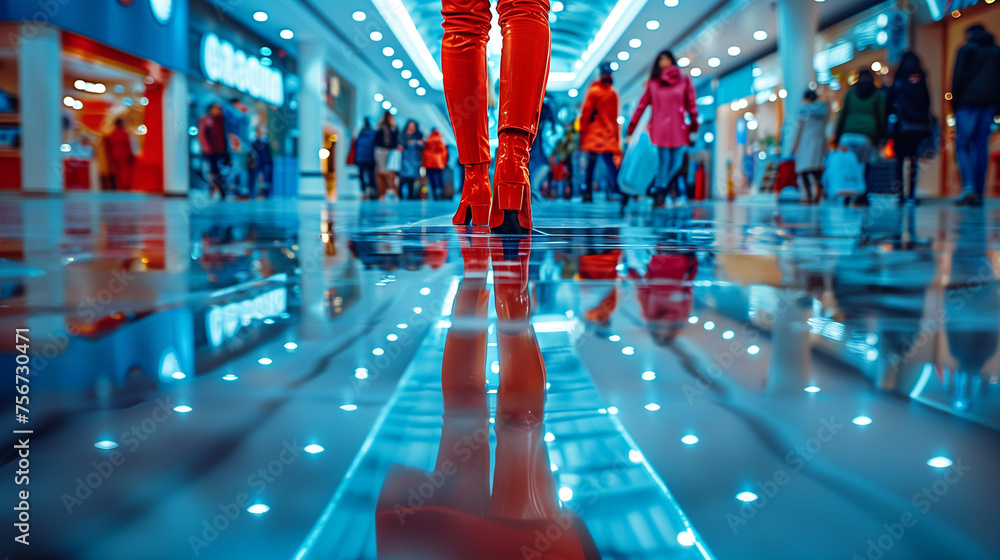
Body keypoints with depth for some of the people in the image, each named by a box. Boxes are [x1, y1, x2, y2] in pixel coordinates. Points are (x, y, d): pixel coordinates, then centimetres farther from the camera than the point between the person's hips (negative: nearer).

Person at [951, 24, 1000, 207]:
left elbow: (958, 77, -6)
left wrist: (954, 101, 0)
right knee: (981, 146, 5)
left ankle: (969, 187, -23)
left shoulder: (966, 49, 3)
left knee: (962, 144, -3)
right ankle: (979, 194, -1)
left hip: (968, 102, -4)